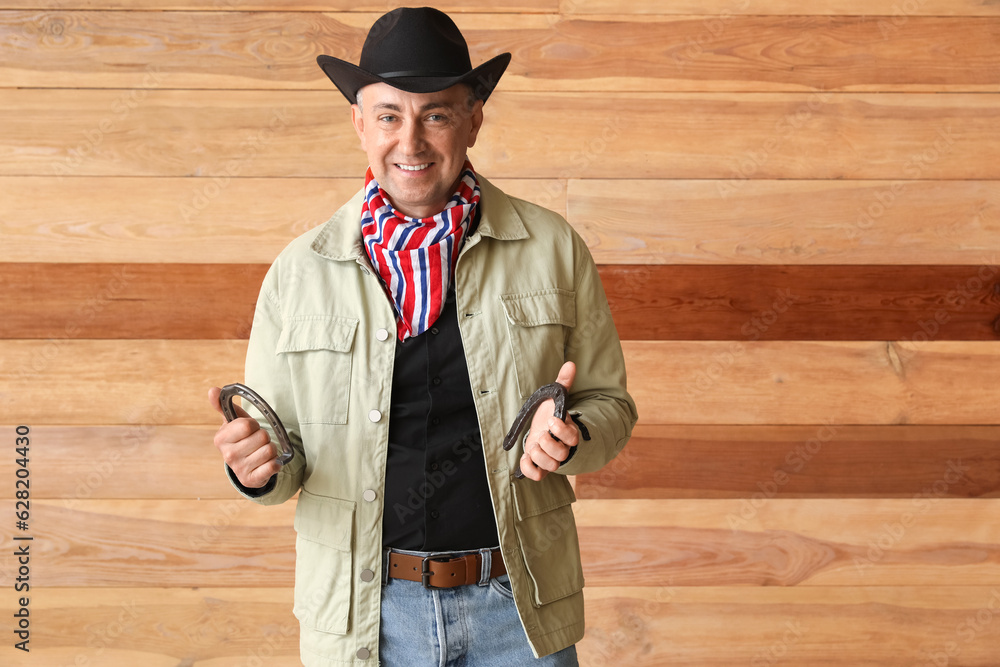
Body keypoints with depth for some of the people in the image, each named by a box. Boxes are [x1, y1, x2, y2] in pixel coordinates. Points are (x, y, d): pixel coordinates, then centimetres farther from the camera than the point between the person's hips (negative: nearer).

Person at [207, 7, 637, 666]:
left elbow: (610, 405, 4)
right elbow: (283, 444, 4)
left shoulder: (554, 249, -3)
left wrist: (569, 435, -17)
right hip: (362, 612, 1)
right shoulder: (298, 272, -1)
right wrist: (258, 465, -18)